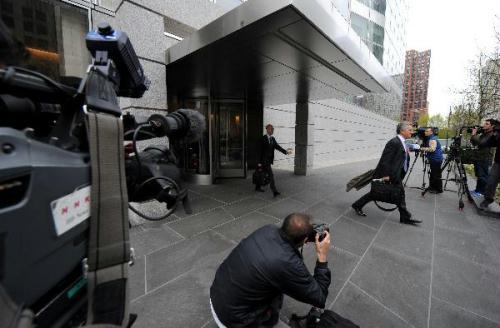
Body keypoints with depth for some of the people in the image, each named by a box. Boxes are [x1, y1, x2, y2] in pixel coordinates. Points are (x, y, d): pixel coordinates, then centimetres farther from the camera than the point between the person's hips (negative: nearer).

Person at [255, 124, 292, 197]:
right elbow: (259, 151, -14)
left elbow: (277, 146, 0)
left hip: (269, 160, 8)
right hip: (264, 160, -7)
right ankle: (274, 191, -8)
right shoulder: (262, 139, -12)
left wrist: (286, 152, -14)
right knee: (271, 175, -11)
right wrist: (259, 162, -15)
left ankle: (258, 187, 32)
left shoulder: (273, 139, 10)